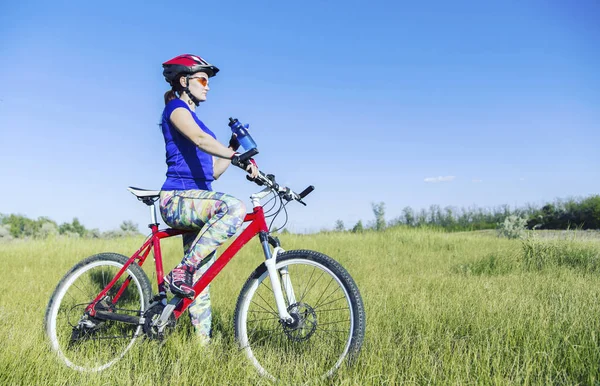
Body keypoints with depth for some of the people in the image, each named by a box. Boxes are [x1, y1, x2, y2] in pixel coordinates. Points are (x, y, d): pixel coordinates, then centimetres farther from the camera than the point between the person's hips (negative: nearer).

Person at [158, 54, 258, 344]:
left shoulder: (192, 116, 25)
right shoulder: (176, 108, -1)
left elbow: (211, 170, 19)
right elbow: (200, 140, -24)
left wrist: (234, 149, 11)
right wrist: (237, 157, -35)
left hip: (196, 199, 9)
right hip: (178, 198, -9)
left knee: (201, 280, 4)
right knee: (234, 208, -34)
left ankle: (203, 342, 9)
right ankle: (182, 272, -24)